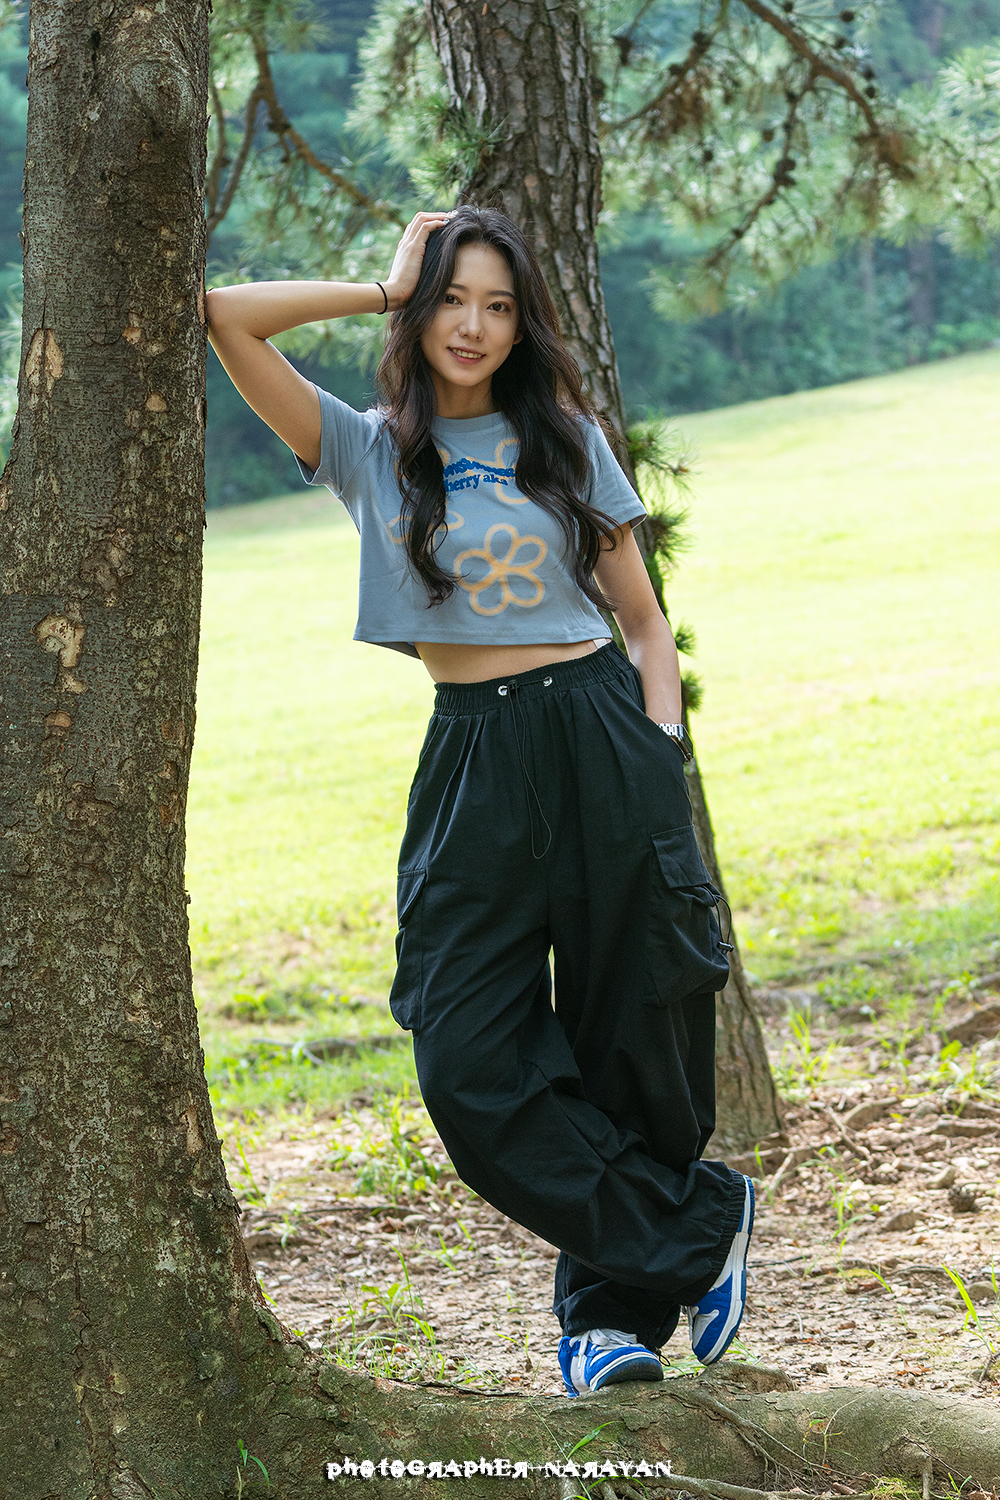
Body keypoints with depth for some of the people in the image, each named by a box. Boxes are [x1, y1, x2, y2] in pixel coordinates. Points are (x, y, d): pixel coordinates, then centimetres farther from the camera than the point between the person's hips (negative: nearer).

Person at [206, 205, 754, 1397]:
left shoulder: (563, 440, 10)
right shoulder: (367, 449, 8)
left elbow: (643, 620, 12)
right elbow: (228, 317, -4)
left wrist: (661, 757, -2)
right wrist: (386, 291, 4)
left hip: (604, 734, 0)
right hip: (475, 761, 0)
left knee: (637, 1043, 1)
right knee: (472, 1067, -9)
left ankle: (612, 1311, 15)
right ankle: (697, 1231, 5)